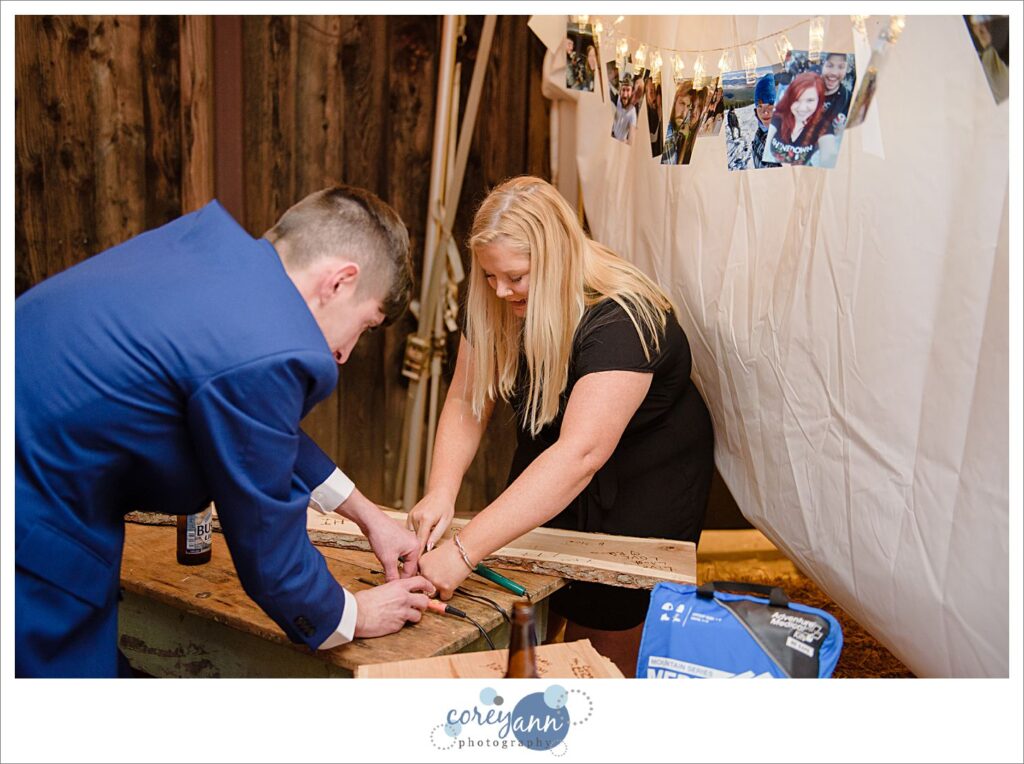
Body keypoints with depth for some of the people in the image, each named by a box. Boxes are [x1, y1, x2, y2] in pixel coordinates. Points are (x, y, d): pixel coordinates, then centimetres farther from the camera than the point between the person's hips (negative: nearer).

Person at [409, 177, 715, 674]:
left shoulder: (622, 320, -34)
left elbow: (582, 453, -44)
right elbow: (466, 400, -9)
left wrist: (464, 551, -49)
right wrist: (441, 490, -28)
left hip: (647, 480, -5)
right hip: (546, 462, 6)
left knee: (609, 637, 3)